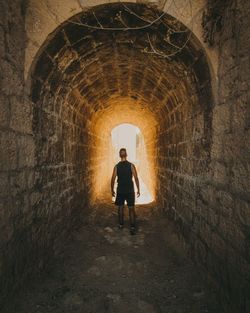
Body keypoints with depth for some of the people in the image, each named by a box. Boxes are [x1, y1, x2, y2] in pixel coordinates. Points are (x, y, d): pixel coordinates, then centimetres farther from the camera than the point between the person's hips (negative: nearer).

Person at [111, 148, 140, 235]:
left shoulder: (116, 166, -4)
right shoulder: (131, 165, -7)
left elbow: (113, 179, -3)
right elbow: (136, 178, -8)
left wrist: (112, 190, 9)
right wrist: (138, 189, 1)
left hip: (120, 190, 1)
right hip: (130, 190, -1)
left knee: (120, 207, 17)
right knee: (131, 208, 4)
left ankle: (121, 224, 26)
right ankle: (132, 227, -3)